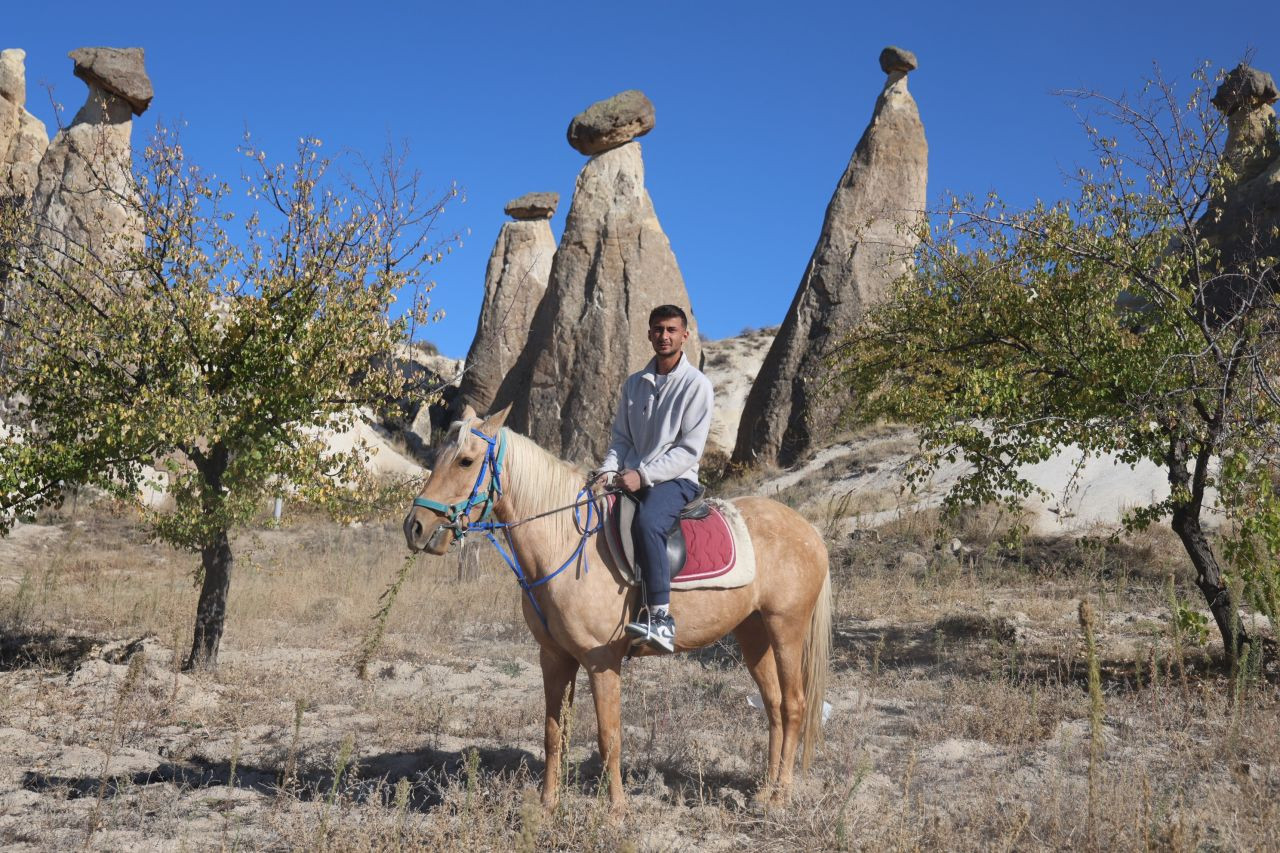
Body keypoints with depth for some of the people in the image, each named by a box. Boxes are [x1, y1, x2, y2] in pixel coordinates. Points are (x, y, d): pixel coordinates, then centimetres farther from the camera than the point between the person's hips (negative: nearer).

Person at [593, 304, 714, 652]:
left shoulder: (697, 385, -2)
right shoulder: (634, 384, 16)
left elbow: (689, 450, -9)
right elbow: (621, 438, 16)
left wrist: (643, 475, -19)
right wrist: (609, 470, -6)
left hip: (676, 479, -6)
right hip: (629, 478, 6)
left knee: (647, 523, -36)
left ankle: (661, 618, -39)